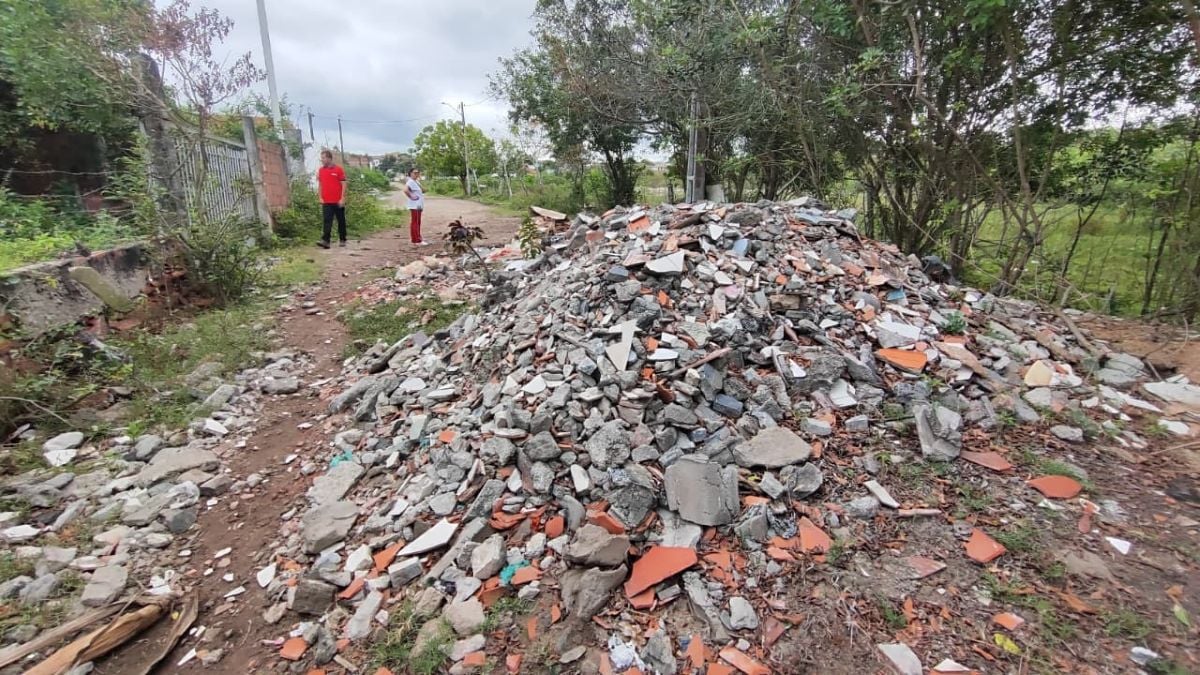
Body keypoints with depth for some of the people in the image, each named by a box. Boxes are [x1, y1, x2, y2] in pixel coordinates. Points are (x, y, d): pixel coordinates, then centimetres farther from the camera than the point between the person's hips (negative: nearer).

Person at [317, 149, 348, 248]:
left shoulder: (338, 169, -4)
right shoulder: (320, 170, 9)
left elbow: (343, 184, -5)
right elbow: (320, 185, 14)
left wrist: (342, 198, -11)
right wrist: (320, 197, 5)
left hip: (338, 201, -3)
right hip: (326, 202, 3)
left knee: (341, 221, 8)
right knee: (326, 221, -5)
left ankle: (342, 240, 19)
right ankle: (325, 241, -12)